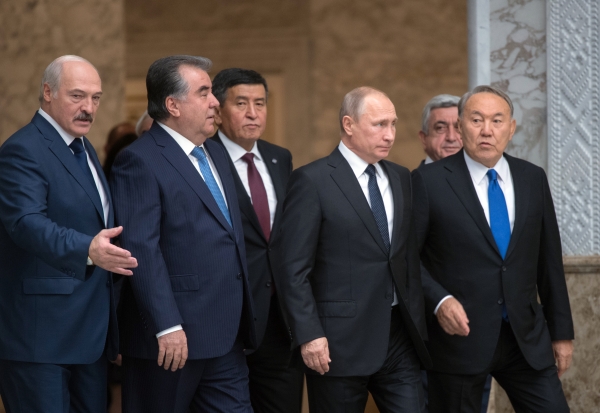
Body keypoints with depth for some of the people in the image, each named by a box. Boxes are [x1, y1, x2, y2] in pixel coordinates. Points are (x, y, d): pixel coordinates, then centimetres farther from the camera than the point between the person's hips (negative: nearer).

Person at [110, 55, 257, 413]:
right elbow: (142, 249, -18)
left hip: (226, 336, 8)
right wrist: (167, 326, -23)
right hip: (174, 337, -8)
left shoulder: (216, 154, 17)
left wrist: (243, 319, 17)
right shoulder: (140, 162, -11)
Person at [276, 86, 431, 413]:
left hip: (400, 336, 5)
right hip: (340, 340, -5)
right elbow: (293, 268, -11)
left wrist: (417, 322, 11)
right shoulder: (312, 181, -7)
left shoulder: (400, 178, 12)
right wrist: (309, 335, -17)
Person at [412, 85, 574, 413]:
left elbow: (549, 260, 11)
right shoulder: (429, 181, -5)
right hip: (459, 335, -3)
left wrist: (562, 331, 12)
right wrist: (439, 300, -19)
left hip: (526, 337, 3)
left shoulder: (533, 179, 7)